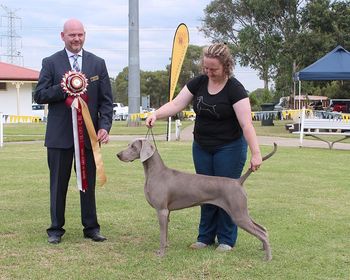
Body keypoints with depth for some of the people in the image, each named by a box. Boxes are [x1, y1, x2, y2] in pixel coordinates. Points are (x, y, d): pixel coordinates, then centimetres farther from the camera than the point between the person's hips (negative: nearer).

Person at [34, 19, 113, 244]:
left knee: (89, 183, 8)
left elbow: (106, 100, 5)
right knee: (58, 184, 7)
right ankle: (56, 229, 18)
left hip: (88, 133, 1)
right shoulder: (51, 63, 2)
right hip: (59, 135, -1)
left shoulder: (98, 63, 7)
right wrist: (63, 88, -19)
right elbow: (39, 95, -3)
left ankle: (91, 228, 18)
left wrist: (104, 126, -7)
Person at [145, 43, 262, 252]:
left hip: (229, 148, -5)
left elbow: (246, 124, -23)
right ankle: (205, 237, 20)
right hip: (202, 148, 5)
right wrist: (156, 114, -22)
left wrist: (256, 153, -29)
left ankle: (226, 239, 14)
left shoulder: (235, 89, -17)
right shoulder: (198, 83, -2)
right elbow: (176, 104, -4)